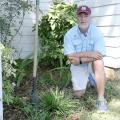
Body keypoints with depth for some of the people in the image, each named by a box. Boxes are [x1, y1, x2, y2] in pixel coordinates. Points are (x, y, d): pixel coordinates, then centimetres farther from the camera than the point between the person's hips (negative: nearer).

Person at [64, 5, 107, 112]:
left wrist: (79, 59, -27)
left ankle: (101, 99, -25)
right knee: (78, 94, -4)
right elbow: (71, 57, -20)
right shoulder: (69, 34, -15)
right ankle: (86, 79, 32)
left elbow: (99, 56, -25)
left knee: (98, 63, -37)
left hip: (92, 64, -1)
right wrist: (88, 54, -31)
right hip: (78, 67, 2)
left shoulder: (97, 33, -18)